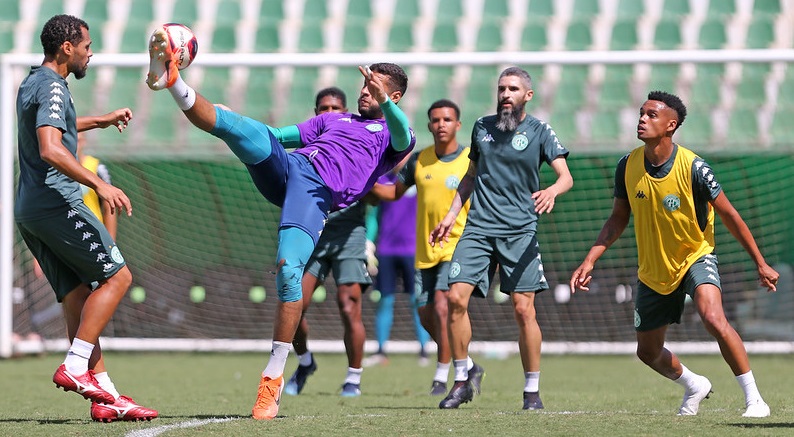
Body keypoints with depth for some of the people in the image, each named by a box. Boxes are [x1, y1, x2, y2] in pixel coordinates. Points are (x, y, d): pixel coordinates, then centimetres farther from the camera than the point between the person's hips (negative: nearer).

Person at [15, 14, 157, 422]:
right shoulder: (52, 87, -12)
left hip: (30, 209, 10)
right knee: (116, 275, -5)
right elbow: (50, 149, -28)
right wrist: (99, 184, -35)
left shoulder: (31, 84, 20)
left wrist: (101, 120, 52)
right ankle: (74, 367, -14)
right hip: (56, 202, -10)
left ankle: (105, 396, 0)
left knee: (78, 296, 5)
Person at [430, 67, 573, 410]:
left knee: (523, 309, -9)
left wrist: (552, 191, -28)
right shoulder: (482, 127, 12)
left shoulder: (539, 131, 1)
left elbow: (566, 177, -6)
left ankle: (532, 390, 3)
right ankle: (463, 375, 7)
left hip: (520, 231, -3)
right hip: (478, 228, 3)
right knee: (456, 298, -11)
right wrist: (451, 215, 17)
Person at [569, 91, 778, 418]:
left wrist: (760, 264, -9)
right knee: (648, 352, 12)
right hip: (654, 271, 5)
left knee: (714, 319, -32)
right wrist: (589, 261, -5)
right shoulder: (628, 166, -10)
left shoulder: (693, 168, -22)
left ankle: (754, 399, -20)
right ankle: (694, 386, 43)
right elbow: (618, 219, 3)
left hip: (696, 256, -5)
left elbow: (729, 216, -12)